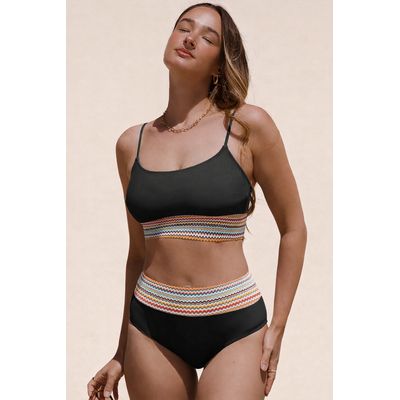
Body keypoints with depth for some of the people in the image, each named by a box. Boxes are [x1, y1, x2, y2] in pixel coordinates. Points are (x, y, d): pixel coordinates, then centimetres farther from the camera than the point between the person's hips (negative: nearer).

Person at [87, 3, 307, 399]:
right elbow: (139, 251, 13)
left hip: (235, 326, -3)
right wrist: (122, 353, 15)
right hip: (152, 326, 3)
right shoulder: (132, 143, 5)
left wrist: (276, 328, -2)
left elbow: (293, 229, 1)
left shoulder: (248, 125, -5)